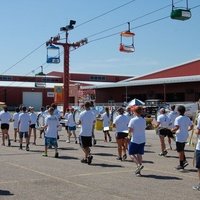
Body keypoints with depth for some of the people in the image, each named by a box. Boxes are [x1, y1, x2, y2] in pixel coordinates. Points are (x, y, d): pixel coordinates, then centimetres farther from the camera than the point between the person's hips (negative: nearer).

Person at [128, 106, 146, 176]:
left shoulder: (133, 120, -11)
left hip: (135, 140, -5)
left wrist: (129, 135, 5)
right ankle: (138, 171, 12)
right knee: (139, 154, 12)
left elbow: (130, 130, -15)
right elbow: (144, 128, 10)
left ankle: (139, 165, -17)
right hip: (142, 140, 5)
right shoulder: (143, 120, 5)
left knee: (131, 154, 6)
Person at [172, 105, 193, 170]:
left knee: (180, 151, 2)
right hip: (185, 137, 7)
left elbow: (177, 127, -27)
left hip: (179, 137, -7)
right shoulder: (187, 118, 5)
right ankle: (185, 161, 11)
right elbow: (191, 126, 8)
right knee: (182, 150, 22)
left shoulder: (178, 118, -16)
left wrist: (172, 130, -9)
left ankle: (181, 165, 8)